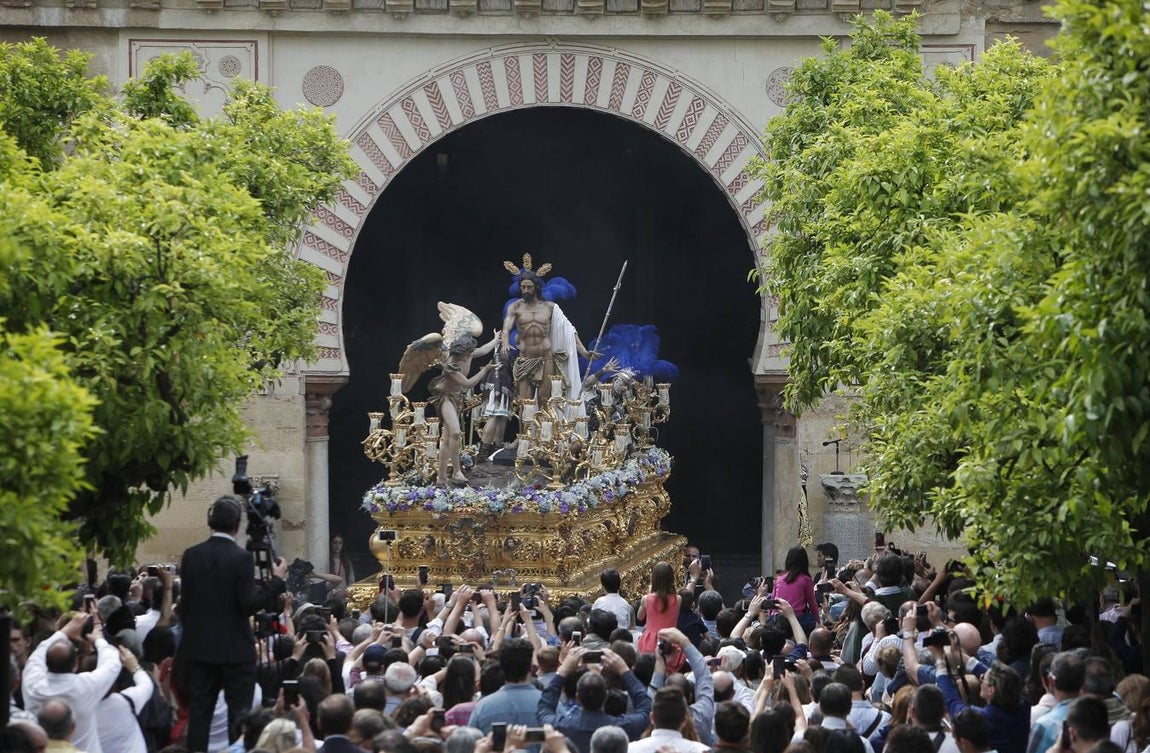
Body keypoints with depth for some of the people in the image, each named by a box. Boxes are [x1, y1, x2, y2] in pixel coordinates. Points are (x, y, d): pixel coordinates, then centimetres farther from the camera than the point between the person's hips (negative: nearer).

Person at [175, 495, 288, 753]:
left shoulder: (191, 556, 0)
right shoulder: (241, 558, -14)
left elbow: (185, 603, 5)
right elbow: (249, 604, -16)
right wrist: (277, 580, -8)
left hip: (199, 647, 4)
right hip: (235, 649, -4)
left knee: (199, 712, 9)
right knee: (239, 713, 1)